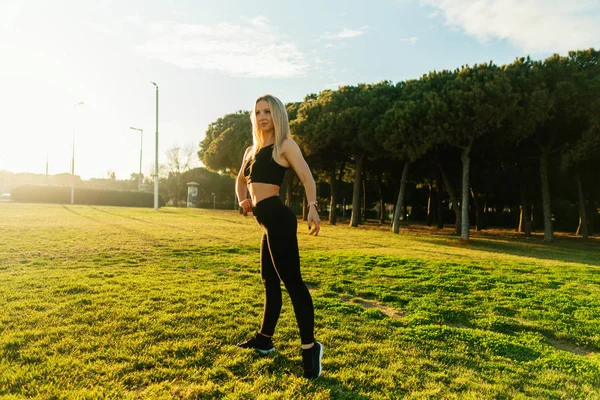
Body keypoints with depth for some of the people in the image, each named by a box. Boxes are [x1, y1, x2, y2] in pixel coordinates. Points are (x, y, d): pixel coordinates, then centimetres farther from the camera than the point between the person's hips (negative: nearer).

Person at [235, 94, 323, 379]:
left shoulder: (285, 145, -3)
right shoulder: (252, 150, 19)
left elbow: (307, 178, -14)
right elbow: (241, 179, 33)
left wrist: (312, 207, -30)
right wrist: (242, 200, 13)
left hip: (278, 218, -8)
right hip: (268, 222, 9)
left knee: (291, 280, -10)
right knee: (269, 280, 15)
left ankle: (310, 347, -3)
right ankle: (264, 339, 28)